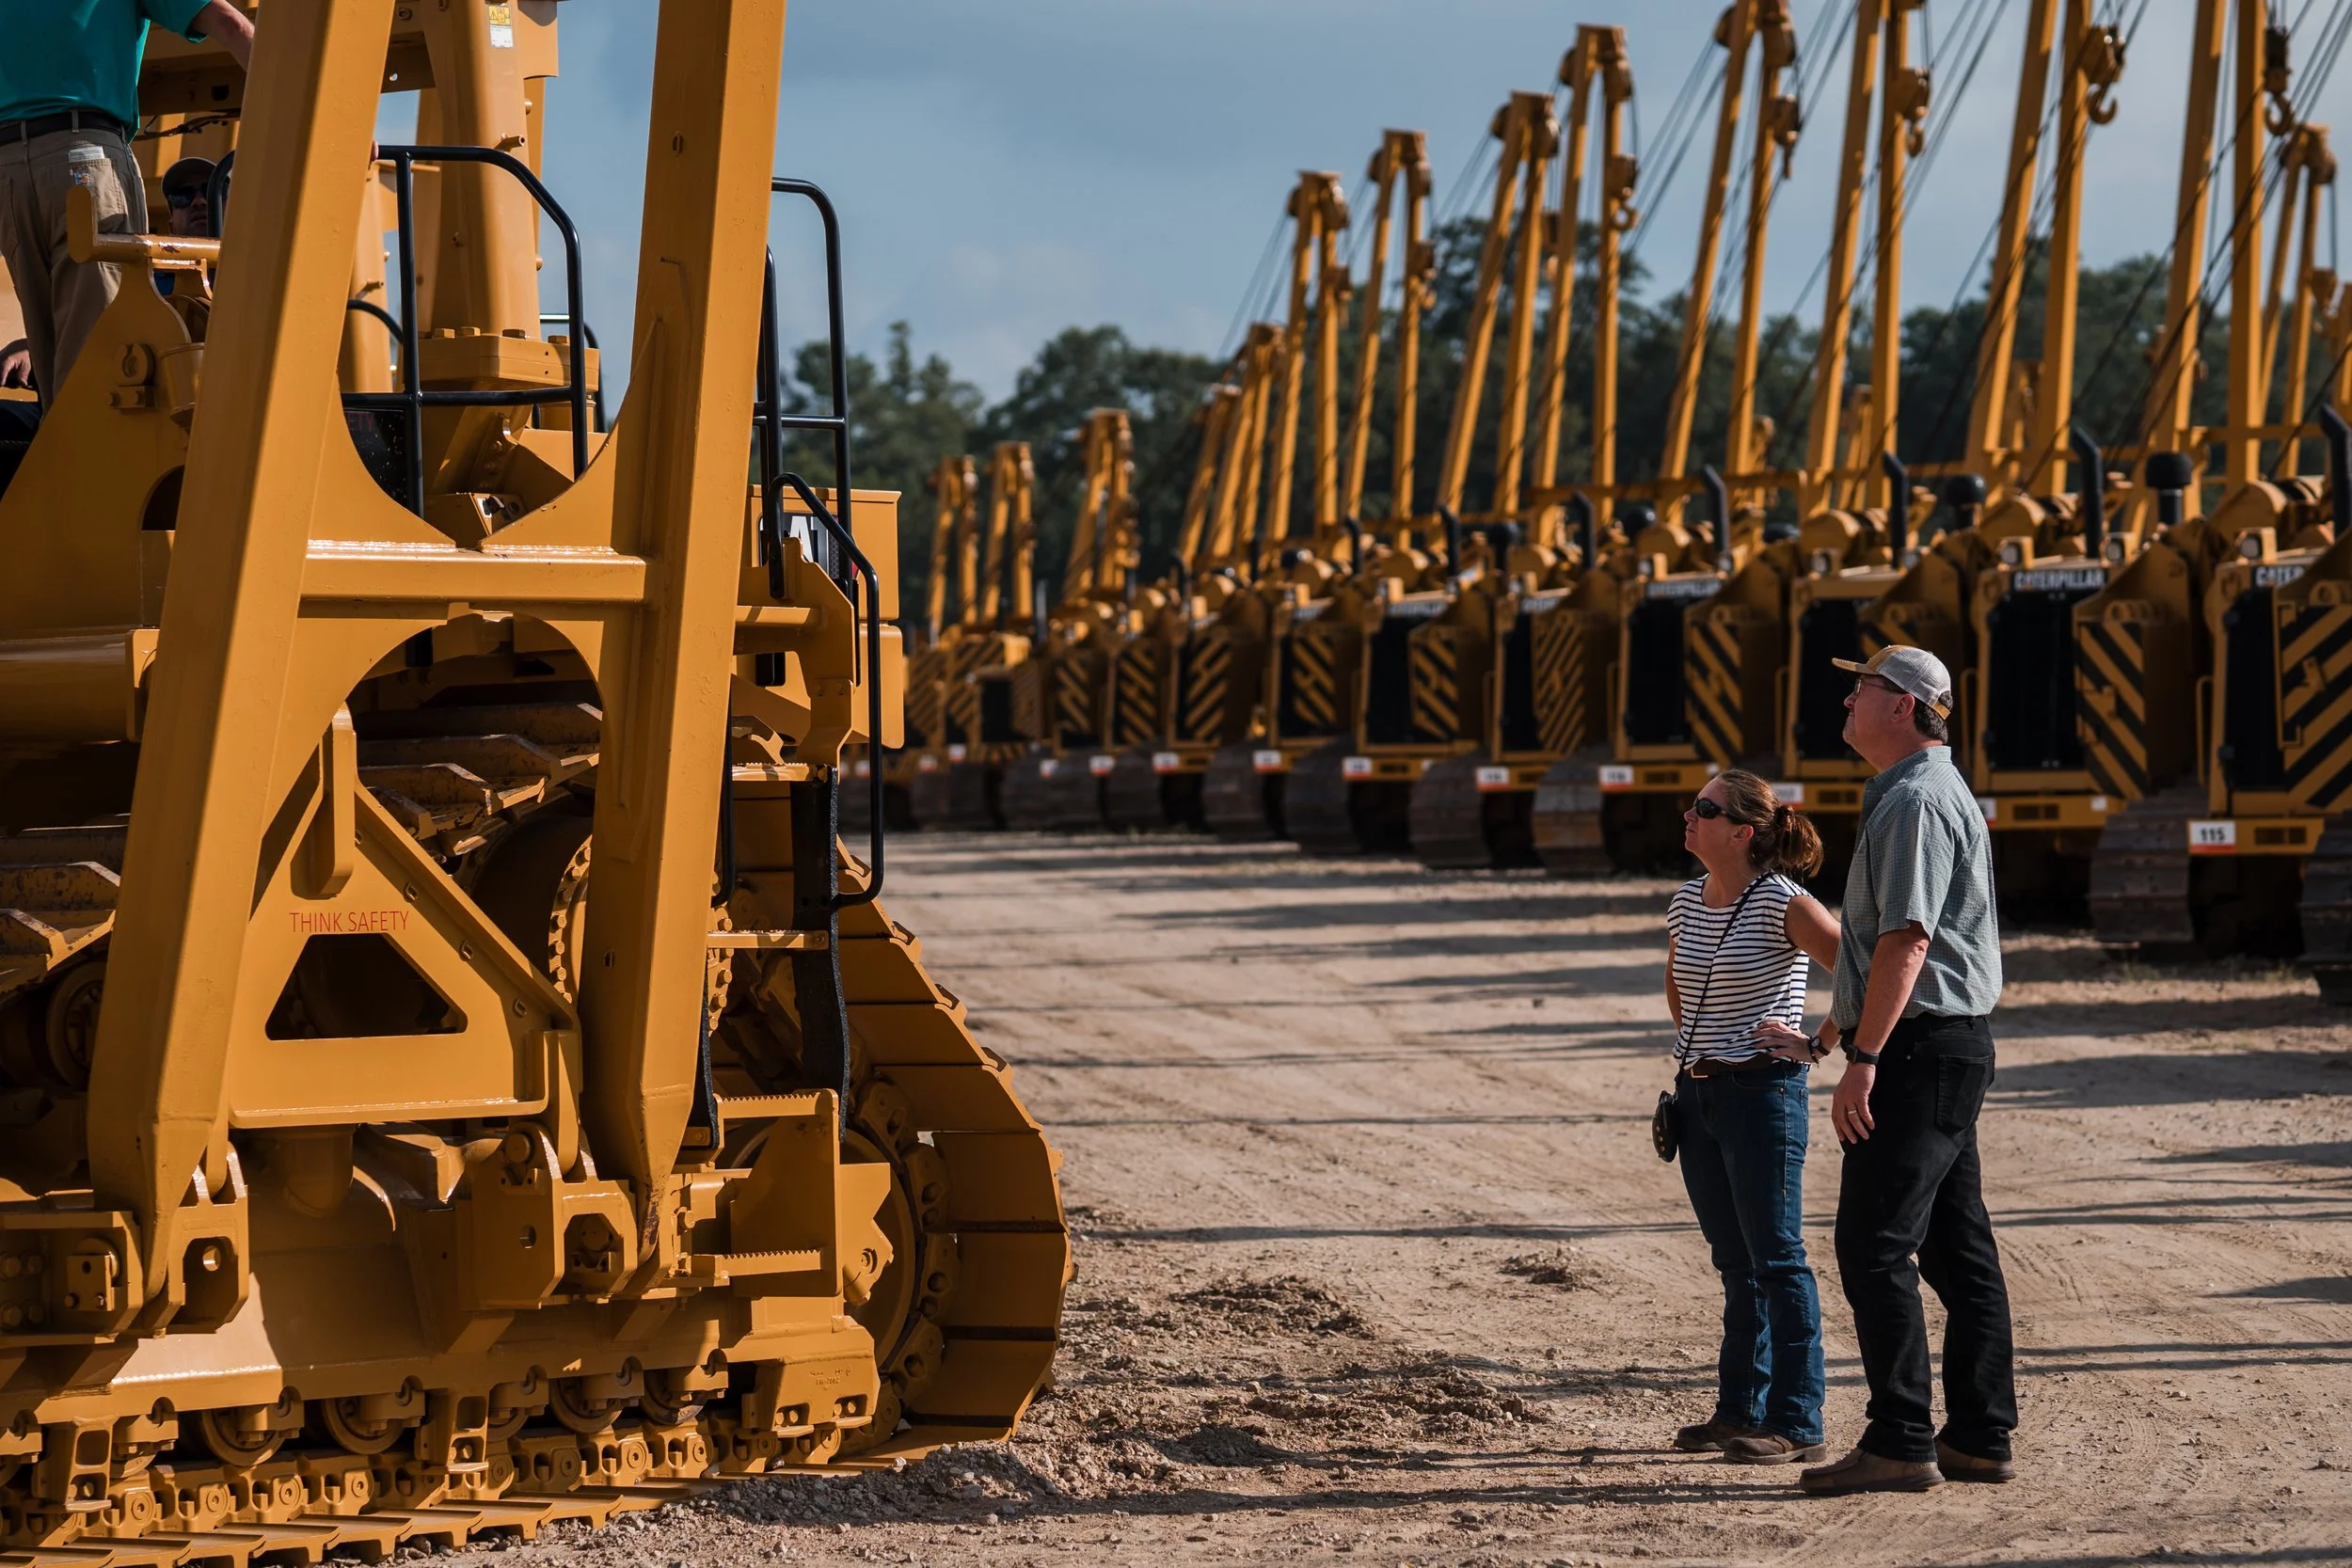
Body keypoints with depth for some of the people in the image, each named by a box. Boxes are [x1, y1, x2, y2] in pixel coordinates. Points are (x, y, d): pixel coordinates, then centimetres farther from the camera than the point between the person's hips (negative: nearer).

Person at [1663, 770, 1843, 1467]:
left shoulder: (1782, 905, -14)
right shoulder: (1687, 900, 9)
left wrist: (1820, 1044, -15)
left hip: (1762, 1091, -8)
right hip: (1698, 1095, 8)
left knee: (1777, 1259, -5)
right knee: (1735, 1263, 14)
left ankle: (1797, 1424, -2)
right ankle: (1740, 1410, 21)